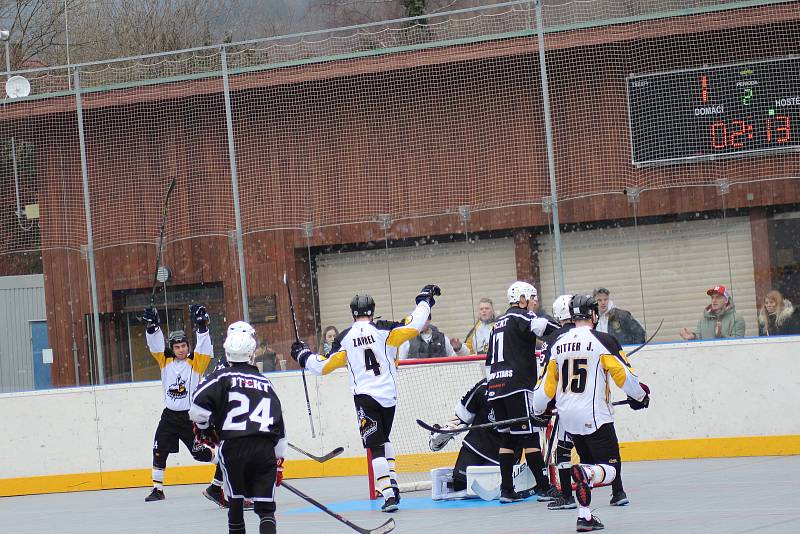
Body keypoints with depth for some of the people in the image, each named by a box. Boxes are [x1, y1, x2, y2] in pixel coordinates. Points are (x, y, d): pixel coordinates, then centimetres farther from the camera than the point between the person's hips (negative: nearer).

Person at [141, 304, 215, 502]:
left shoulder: (195, 363, -4)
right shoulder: (166, 361, 6)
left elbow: (204, 349, -19)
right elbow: (156, 346, -5)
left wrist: (201, 326, -30)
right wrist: (152, 326, -22)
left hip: (190, 416, -4)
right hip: (169, 416, 4)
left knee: (201, 452, -3)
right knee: (159, 452, 1)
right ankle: (157, 489, 9)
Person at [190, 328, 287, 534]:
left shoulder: (223, 377, 5)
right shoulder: (265, 382, 18)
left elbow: (199, 406, -9)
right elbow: (279, 426, 19)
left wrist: (204, 428, 12)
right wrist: (278, 461, 25)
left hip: (234, 447, -2)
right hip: (265, 448, 2)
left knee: (235, 498, 19)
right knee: (265, 506, 0)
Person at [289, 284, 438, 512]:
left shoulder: (345, 338, 2)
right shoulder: (384, 330, 0)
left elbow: (323, 366, 4)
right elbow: (414, 326, -6)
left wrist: (304, 356, 23)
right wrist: (424, 300, 9)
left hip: (365, 397, -2)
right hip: (389, 395, 2)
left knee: (376, 446, -4)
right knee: (384, 440, 24)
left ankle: (389, 495, -17)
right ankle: (393, 486, 18)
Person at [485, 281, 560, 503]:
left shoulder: (499, 323, 25)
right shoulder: (520, 316, -1)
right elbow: (539, 326, -25)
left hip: (495, 386, 8)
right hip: (517, 386, -8)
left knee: (507, 437, 11)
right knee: (529, 436, -7)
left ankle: (506, 489, 7)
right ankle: (543, 488, -7)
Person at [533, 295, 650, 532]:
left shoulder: (558, 344, 8)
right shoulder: (603, 340, -9)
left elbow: (547, 382, 12)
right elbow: (624, 374, -9)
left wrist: (539, 410, 28)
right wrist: (640, 396, 9)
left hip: (568, 417, 6)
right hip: (594, 418, -6)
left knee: (589, 464, 20)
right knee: (610, 466, -3)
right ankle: (584, 473, -35)